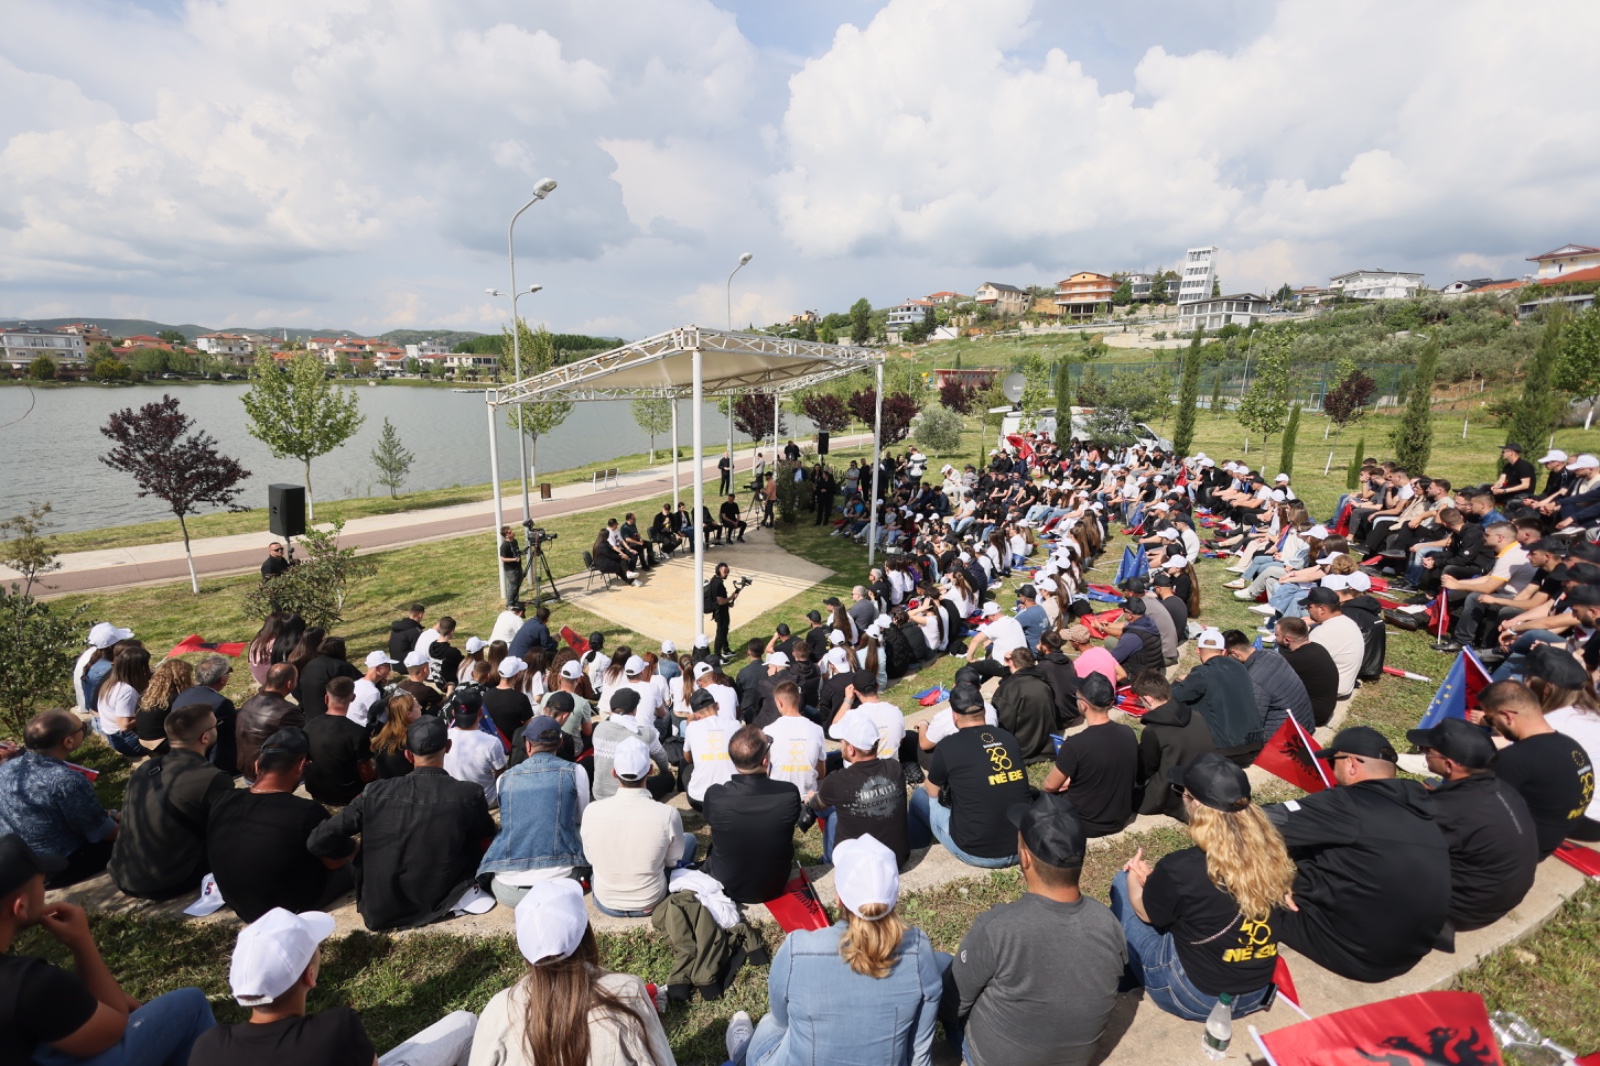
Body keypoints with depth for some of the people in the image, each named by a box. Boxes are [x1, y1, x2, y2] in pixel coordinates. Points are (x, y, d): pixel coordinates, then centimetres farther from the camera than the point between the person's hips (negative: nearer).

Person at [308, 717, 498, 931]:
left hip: (380, 913, 3)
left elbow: (317, 842, -4)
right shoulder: (469, 794, -14)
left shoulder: (375, 792, -10)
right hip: (441, 906, -2)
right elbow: (489, 843, 4)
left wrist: (357, 850, 14)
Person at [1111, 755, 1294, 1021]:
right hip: (1256, 992, 6)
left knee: (1123, 884, 9)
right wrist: (1158, 879, 5)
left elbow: (1145, 912, -6)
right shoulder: (1273, 851, -13)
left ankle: (1127, 973, 29)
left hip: (1196, 996, -5)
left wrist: (1134, 876, 12)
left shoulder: (1182, 868, -28)